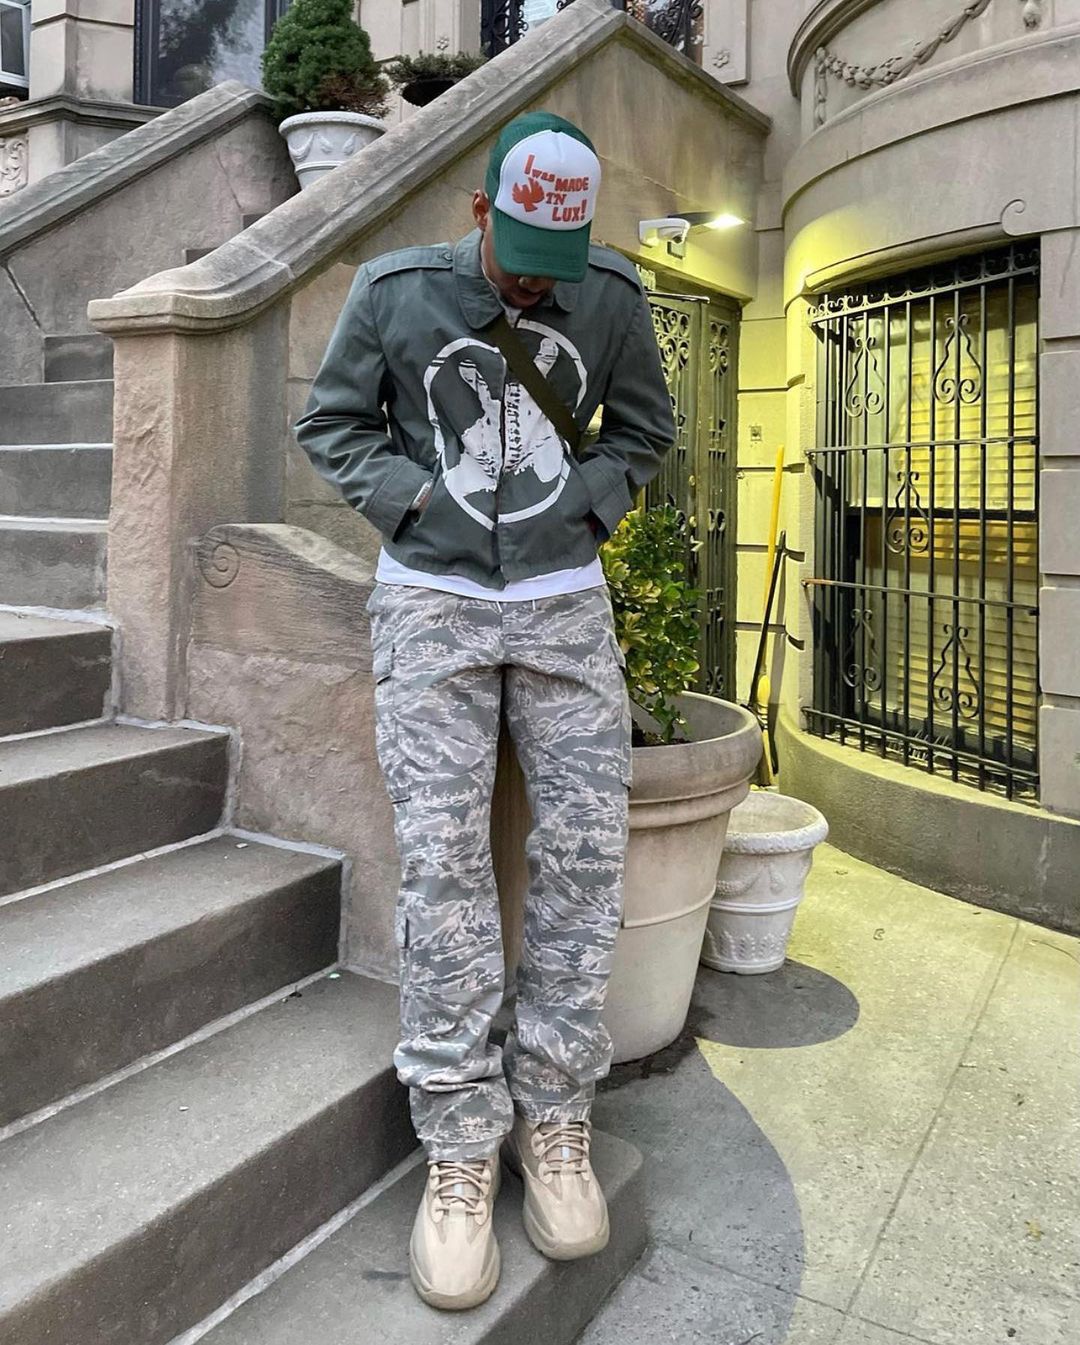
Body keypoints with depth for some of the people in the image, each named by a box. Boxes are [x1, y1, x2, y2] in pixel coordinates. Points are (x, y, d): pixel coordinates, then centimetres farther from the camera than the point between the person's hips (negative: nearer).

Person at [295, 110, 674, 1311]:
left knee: (582, 854, -4)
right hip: (431, 601, -1)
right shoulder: (394, 290, 1)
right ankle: (460, 1148, 4)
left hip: (566, 602, 2)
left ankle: (555, 1119, 12)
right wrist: (415, 501, -4)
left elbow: (642, 434, 15)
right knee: (442, 863, -8)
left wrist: (579, 510, -1)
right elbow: (331, 423, 9)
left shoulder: (611, 296, 4)